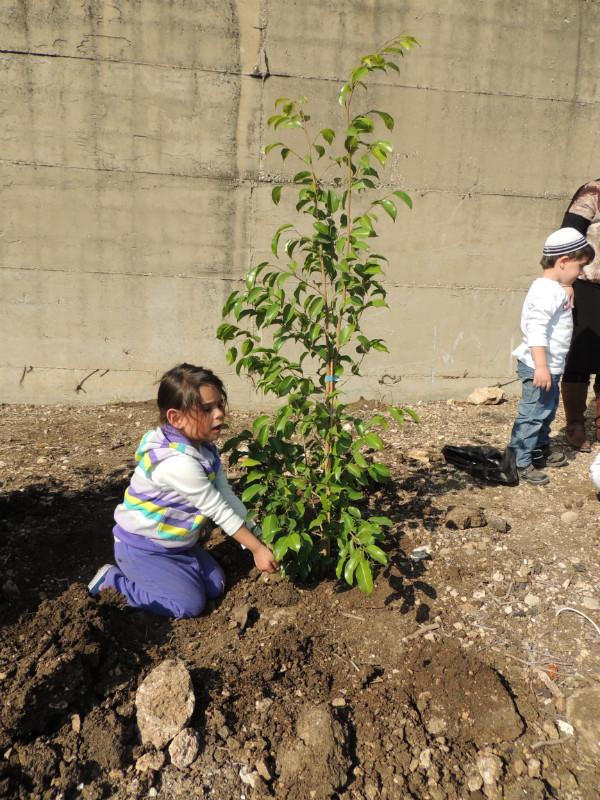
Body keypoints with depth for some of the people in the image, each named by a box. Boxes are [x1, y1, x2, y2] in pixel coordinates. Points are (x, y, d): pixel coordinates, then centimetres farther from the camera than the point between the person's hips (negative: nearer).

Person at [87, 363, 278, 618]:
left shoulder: (206, 448, -4)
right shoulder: (178, 462, -33)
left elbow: (226, 494, -2)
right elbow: (218, 510, -27)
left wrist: (258, 535, -6)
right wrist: (257, 549, -18)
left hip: (176, 543, 9)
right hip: (140, 548, -9)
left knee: (215, 586, 7)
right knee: (190, 604, -12)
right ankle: (112, 579, 2)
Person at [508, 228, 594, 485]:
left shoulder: (557, 290, 14)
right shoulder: (546, 292, -20)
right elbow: (536, 330, -28)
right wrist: (541, 367, -32)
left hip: (550, 367, 11)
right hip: (539, 367, -11)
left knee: (547, 410, 22)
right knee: (533, 413, -7)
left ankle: (541, 451, 39)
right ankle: (520, 463, -1)